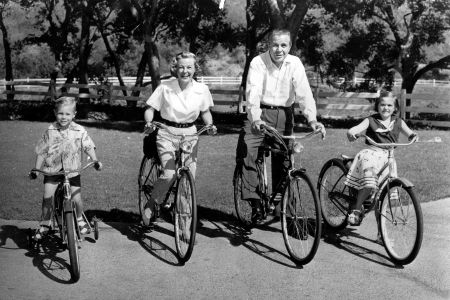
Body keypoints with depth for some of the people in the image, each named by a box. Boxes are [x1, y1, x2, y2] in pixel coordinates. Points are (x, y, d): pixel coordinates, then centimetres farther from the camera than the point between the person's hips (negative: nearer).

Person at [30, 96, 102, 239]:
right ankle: (44, 223, 14)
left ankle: (79, 219, 24)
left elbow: (88, 147, -5)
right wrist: (36, 169, 1)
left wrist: (95, 160, -20)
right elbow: (42, 151, 4)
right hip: (53, 169, 1)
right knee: (47, 197, -8)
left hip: (72, 170, -1)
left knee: (76, 198, -6)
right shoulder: (50, 131, -2)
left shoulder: (80, 131, -4)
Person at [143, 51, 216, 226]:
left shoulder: (201, 89, -4)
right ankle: (151, 205, 6)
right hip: (167, 134, -3)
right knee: (169, 174, -20)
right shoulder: (165, 87, -10)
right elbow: (150, 109, -3)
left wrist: (210, 125, -9)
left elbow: (205, 112, 11)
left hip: (189, 134, 3)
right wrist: (149, 123, -22)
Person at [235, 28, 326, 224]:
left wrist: (312, 119, -30)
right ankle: (254, 201, -14)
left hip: (284, 115, 2)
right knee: (246, 151, -20)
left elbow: (304, 92, -14)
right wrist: (255, 119, -41)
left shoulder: (295, 64, -5)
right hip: (260, 114, -2)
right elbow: (253, 92, -23)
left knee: (283, 159, 3)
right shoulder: (258, 63, -12)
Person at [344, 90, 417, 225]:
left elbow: (410, 134, 14)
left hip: (387, 156, 4)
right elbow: (356, 129, -11)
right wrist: (351, 133, -35)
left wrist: (414, 135, -10)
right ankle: (356, 209, -13)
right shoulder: (371, 120, 0)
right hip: (371, 153, -4)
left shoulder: (398, 122, 10)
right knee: (369, 182, -27)